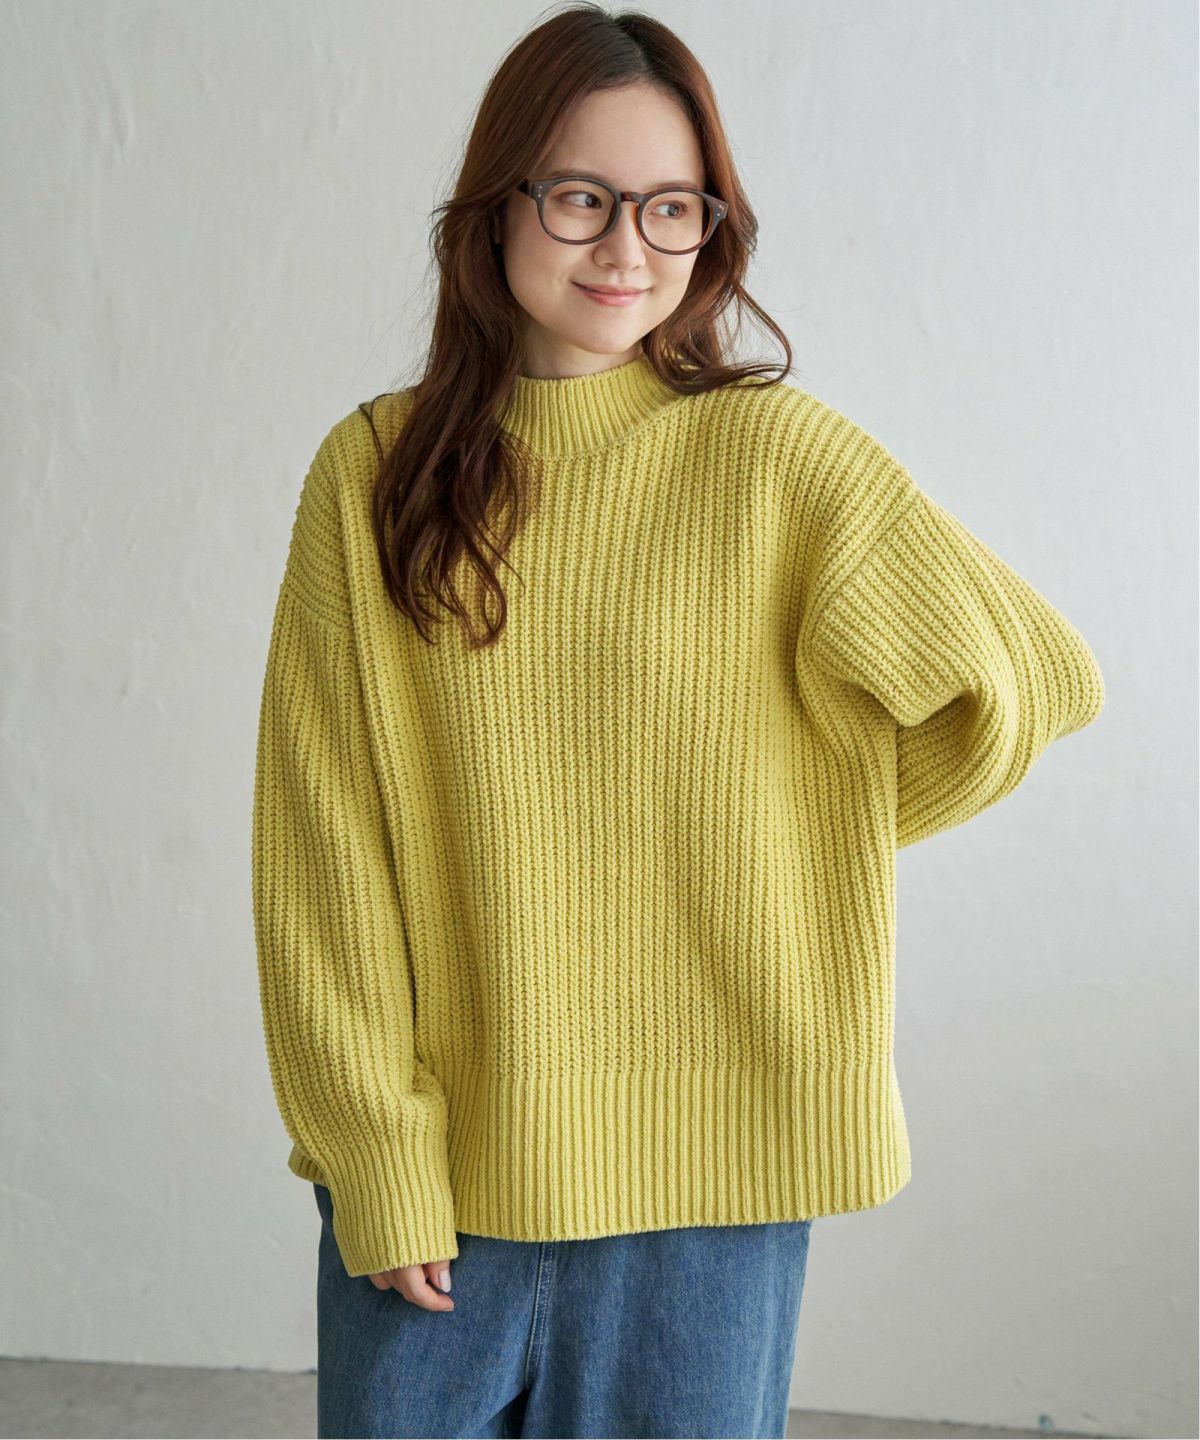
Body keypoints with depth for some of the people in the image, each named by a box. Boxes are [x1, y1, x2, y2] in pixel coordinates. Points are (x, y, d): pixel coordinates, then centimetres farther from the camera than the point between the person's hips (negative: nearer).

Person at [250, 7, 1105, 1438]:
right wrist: (376, 1163, -7)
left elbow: (1028, 681, 1)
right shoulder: (370, 473, -2)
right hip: (441, 1158, 1)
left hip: (704, 1157, -1)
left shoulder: (775, 456, -8)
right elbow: (323, 845, -4)